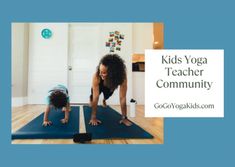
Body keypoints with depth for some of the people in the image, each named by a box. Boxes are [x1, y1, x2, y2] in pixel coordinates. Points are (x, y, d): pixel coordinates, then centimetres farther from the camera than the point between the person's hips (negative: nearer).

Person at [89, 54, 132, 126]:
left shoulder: (122, 77, -43)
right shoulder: (96, 76, -45)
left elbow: (122, 98, -39)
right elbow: (96, 97, -40)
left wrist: (124, 118, -36)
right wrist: (93, 117, -39)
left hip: (109, 88, 1)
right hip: (99, 86, -1)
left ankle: (104, 100, 53)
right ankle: (91, 98, 38)